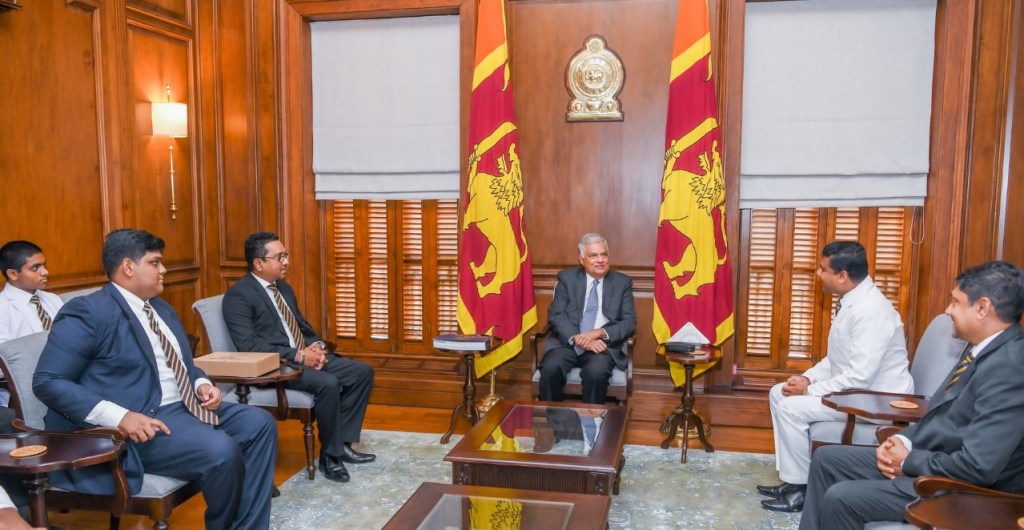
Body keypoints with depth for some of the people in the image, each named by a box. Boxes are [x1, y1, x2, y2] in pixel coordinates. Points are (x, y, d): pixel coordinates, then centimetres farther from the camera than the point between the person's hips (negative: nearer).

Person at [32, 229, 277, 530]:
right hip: (141, 421, -9)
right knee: (221, 451, -28)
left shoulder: (162, 309, 18)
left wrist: (202, 384, 2)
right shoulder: (88, 313, -10)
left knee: (260, 424, -4)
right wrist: (120, 417, -26)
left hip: (186, 406, 9)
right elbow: (47, 382, -16)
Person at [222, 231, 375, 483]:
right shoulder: (238, 295, -11)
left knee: (362, 372, -3)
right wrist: (298, 356, -22)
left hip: (305, 356, 9)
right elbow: (249, 346, -20)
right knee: (328, 383, -32)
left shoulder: (284, 288, 16)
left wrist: (316, 346, -2)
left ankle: (342, 442, 2)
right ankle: (330, 454, -13)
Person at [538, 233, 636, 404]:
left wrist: (600, 333, -16)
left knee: (596, 372, -32)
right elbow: (556, 315, -1)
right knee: (550, 368, -29)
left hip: (603, 344, 0)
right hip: (567, 342, 1)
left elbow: (629, 322, 3)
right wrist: (577, 338, -19)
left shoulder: (623, 282, 10)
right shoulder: (567, 278, 9)